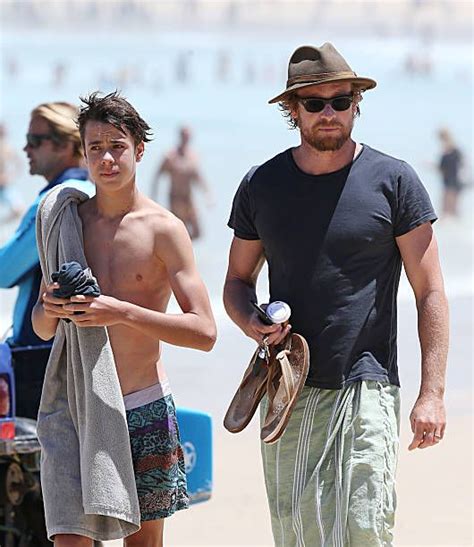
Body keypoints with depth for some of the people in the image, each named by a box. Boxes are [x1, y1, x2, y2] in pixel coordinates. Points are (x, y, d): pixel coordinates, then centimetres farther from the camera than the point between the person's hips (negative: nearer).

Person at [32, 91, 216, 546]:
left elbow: (204, 332, -11)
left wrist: (123, 312, -22)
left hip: (143, 407, -2)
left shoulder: (163, 229, -5)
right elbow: (41, 327, 16)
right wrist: (50, 310, -9)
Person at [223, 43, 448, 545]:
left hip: (366, 389, -3)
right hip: (287, 392, 3)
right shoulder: (262, 185, 10)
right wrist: (253, 324, -4)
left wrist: (432, 393, -8)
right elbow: (238, 282, 20)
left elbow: (430, 293, 1)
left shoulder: (393, 180, 0)